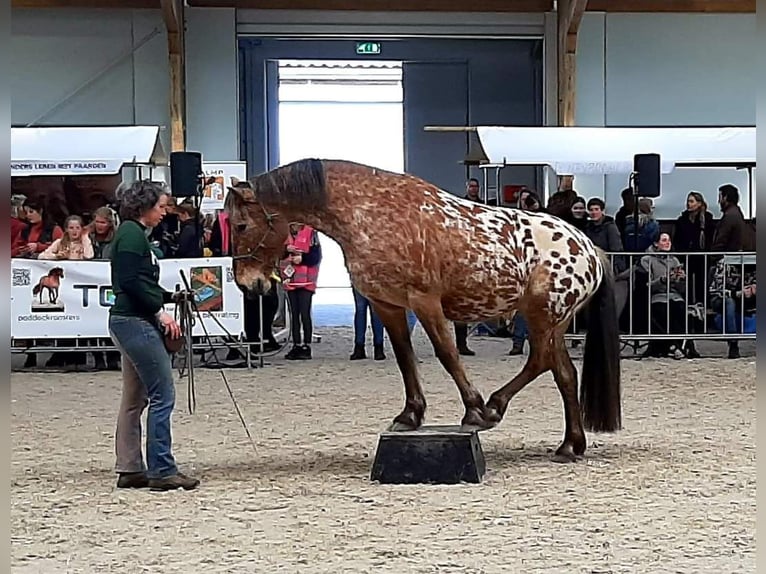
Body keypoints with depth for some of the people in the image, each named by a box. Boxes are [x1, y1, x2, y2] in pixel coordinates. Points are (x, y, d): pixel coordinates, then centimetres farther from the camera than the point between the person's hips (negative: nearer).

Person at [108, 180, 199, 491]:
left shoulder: (133, 233, 18)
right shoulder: (132, 233, -12)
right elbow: (130, 281, -21)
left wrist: (172, 296, 15)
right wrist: (160, 312, -18)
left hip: (129, 322, 11)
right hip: (136, 322, -11)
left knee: (135, 399, 12)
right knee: (163, 395, -8)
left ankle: (130, 470, 16)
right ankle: (162, 470, -5)